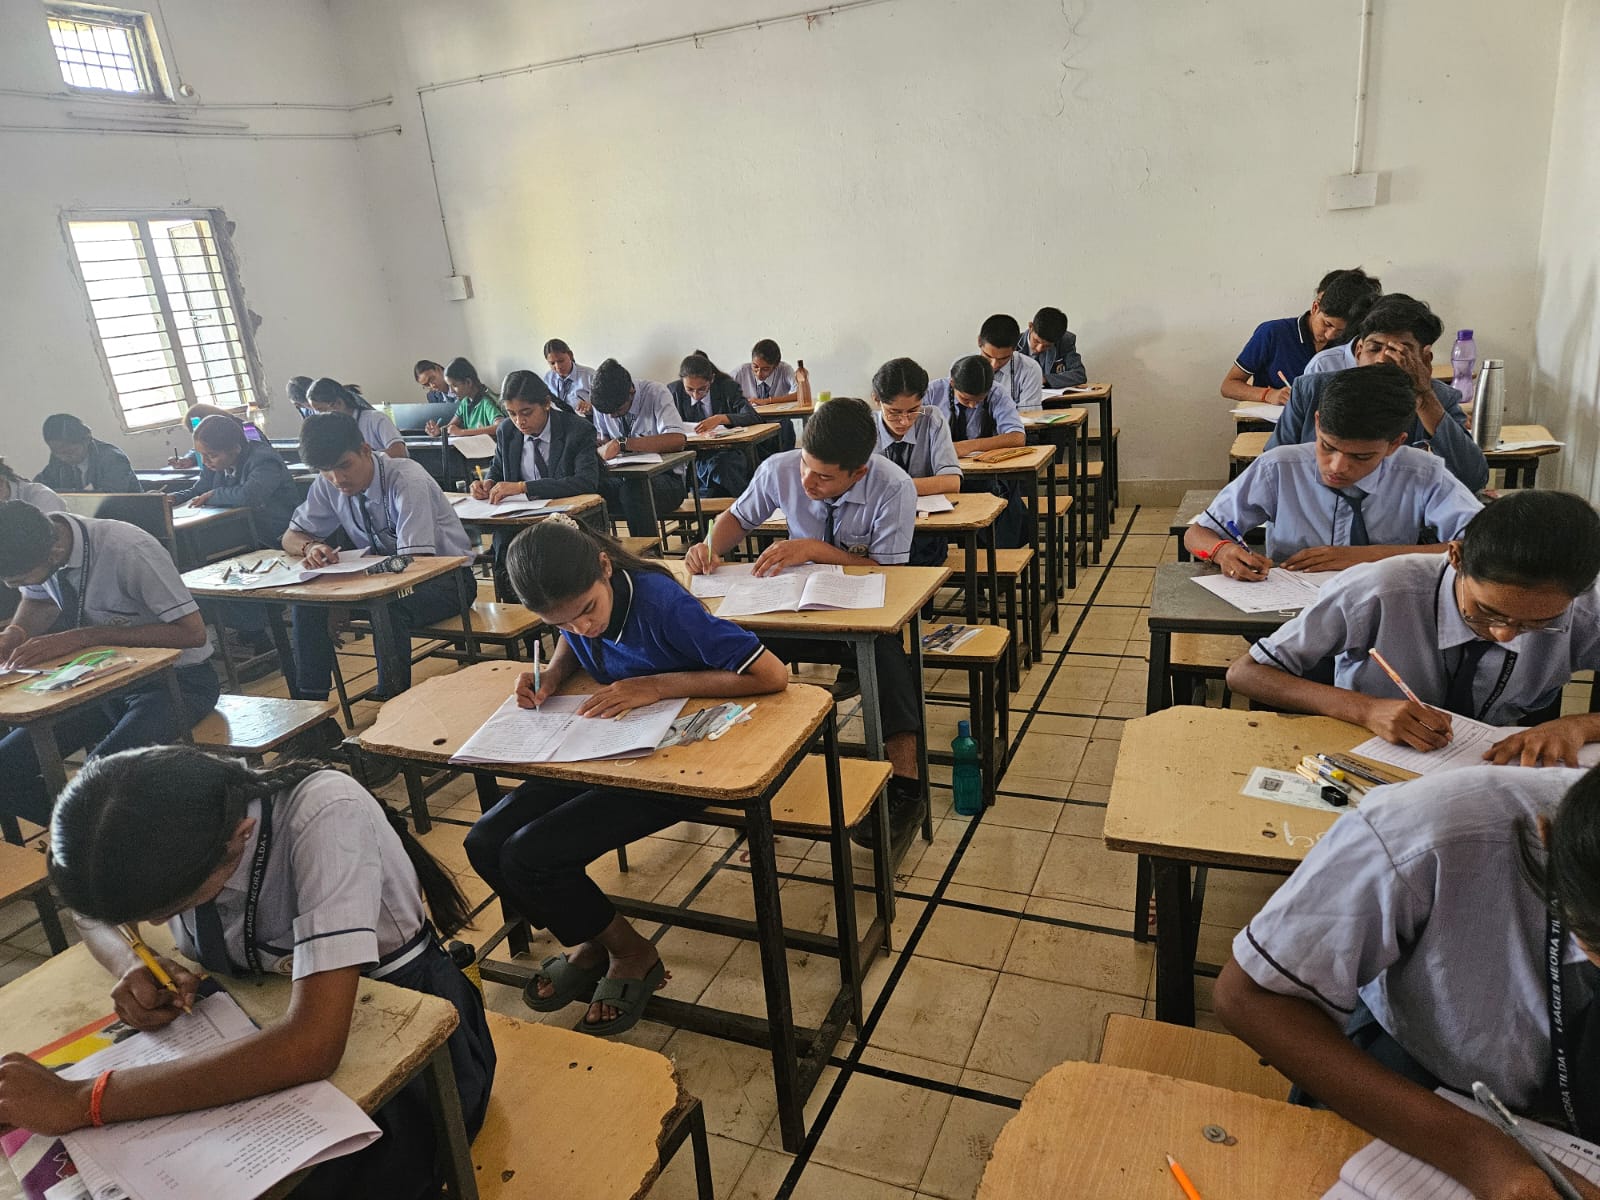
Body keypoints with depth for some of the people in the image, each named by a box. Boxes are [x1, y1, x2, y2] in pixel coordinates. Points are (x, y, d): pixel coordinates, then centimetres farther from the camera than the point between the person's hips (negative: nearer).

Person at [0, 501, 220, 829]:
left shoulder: (128, 551, -27)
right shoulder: (35, 545, -7)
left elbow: (192, 632, -26)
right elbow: (38, 601, 15)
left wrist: (81, 637, -29)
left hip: (176, 682, -7)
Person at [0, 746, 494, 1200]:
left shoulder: (326, 814, -34)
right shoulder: (160, 824, -16)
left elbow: (312, 1042, -40)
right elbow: (93, 912, 7)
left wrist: (77, 1101, -35)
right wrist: (129, 965, -16)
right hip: (273, 1020, 6)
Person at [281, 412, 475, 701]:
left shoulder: (407, 480, -24)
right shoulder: (327, 484, -5)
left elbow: (415, 561, -28)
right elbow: (291, 536, 7)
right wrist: (310, 547, -19)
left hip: (444, 578, -6)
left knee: (388, 607, -36)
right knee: (308, 600, -15)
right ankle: (309, 706, -4)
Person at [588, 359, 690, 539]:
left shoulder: (656, 394, -14)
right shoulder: (603, 402, 1)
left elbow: (678, 440, -29)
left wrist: (622, 443, -32)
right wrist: (603, 446, -11)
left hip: (664, 478, -5)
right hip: (625, 478, 5)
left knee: (632, 488, -37)